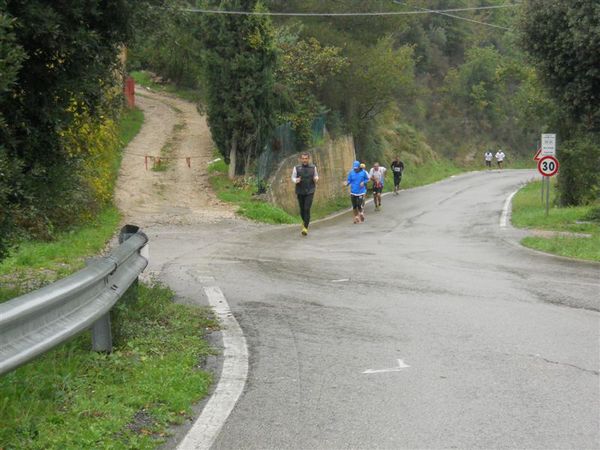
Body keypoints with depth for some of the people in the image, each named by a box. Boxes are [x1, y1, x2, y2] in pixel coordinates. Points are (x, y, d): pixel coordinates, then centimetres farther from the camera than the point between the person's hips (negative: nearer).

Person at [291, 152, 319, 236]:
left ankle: (305, 227, -15)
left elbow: (316, 176, 14)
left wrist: (316, 179, -9)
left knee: (307, 209, -14)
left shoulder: (313, 167, 2)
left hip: (310, 192, -1)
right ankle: (304, 221, 40)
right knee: (302, 209, 9)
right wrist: (296, 180, -18)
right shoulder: (297, 168, -1)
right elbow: (293, 178, 5)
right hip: (300, 192, 1)